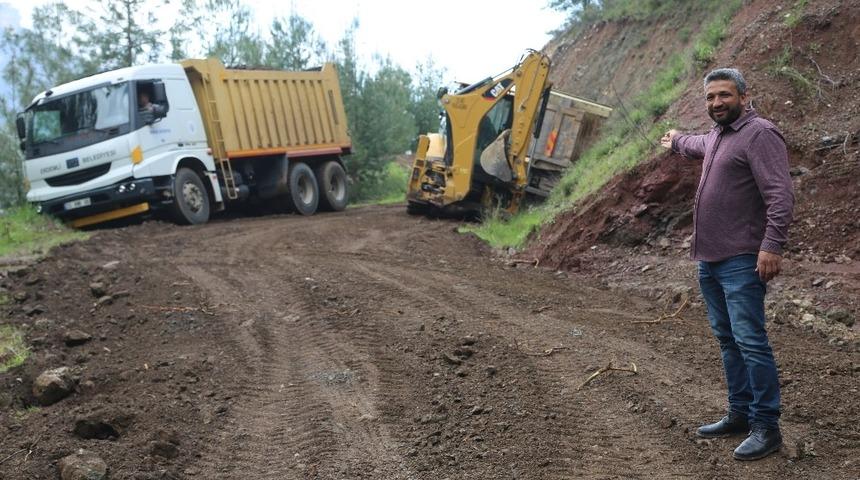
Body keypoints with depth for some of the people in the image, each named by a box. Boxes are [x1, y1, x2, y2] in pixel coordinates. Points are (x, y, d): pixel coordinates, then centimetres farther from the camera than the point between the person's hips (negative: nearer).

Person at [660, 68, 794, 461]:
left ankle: (766, 427, -3)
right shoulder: (716, 135, 17)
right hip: (709, 260, 10)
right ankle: (740, 415, 23)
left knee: (749, 340, -10)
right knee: (727, 340, 14)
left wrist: (773, 245, -29)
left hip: (741, 262, -9)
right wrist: (677, 140, 63)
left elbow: (780, 194, -21)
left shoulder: (759, 134, -12)